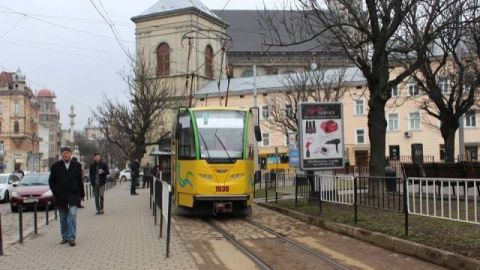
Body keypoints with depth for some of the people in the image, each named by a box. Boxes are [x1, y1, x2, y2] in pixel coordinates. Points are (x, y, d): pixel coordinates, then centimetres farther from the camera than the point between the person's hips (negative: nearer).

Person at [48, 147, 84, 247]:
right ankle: (65, 237, 20)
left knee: (72, 215, -12)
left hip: (73, 195, -1)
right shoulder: (56, 166, 5)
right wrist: (55, 192, -2)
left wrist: (82, 194, 7)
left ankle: (71, 238, -11)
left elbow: (80, 181, 10)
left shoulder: (77, 165, 7)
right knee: (63, 218, 9)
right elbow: (51, 181, 7)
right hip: (60, 196, 1)